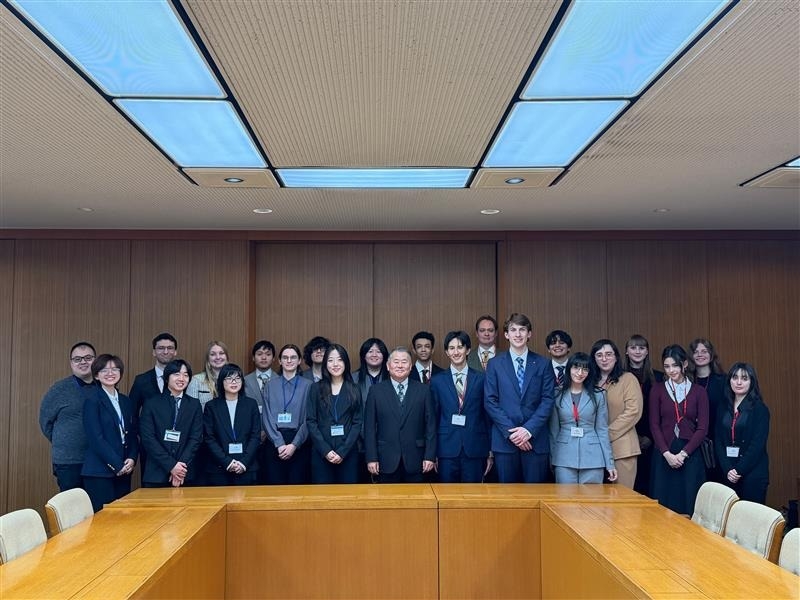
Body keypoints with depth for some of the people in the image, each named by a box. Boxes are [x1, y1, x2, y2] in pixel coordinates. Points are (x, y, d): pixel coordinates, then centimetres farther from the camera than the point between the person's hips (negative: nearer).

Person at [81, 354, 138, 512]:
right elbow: (95, 438, -12)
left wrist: (132, 459, -3)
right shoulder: (92, 400, -5)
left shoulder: (125, 401, 14)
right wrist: (117, 465, -12)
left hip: (123, 471, 6)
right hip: (99, 472, -6)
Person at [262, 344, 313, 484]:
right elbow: (267, 417, 2)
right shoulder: (271, 385, 9)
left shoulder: (307, 385, 3)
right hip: (275, 443, 1)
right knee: (275, 486, 3)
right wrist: (279, 444, -9)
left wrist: (294, 444, -11)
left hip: (299, 443, -1)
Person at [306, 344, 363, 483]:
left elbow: (357, 423, 1)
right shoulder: (316, 388, 5)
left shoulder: (354, 390, 6)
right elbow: (311, 421, 1)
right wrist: (326, 450, -10)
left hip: (348, 452, 0)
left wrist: (342, 451, -9)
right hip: (321, 453, 0)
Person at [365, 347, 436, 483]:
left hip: (415, 461, 0)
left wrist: (430, 456, -3)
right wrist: (371, 458, -4)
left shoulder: (423, 390, 3)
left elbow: (431, 425, 2)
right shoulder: (376, 390, 3)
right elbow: (369, 427, 1)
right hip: (386, 461, 0)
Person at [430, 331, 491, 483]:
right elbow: (433, 418, 6)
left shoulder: (481, 379, 4)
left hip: (475, 449, 0)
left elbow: (488, 416, 5)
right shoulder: (437, 381, 4)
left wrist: (490, 452, 4)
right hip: (447, 449, 0)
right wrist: (433, 453, 3)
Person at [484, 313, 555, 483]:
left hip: (536, 439, 0)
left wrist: (529, 429, -11)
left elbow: (548, 400, 1)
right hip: (504, 440, 0)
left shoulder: (543, 364, 7)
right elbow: (490, 401, 0)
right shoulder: (495, 364, 6)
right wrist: (510, 431, -10)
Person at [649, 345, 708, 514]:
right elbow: (654, 425, 0)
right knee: (663, 506, 2)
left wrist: (683, 453, -10)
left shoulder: (698, 392, 4)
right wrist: (667, 453, -10)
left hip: (690, 454, 0)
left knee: (689, 504, 1)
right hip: (663, 454, 0)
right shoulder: (657, 390, 4)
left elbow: (702, 428, -1)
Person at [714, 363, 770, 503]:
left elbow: (758, 445, -10)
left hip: (752, 473, -4)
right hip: (727, 474, 4)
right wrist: (727, 469, -8)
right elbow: (718, 441, 5)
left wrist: (739, 470, -13)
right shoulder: (724, 408, 9)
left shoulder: (760, 409, -4)